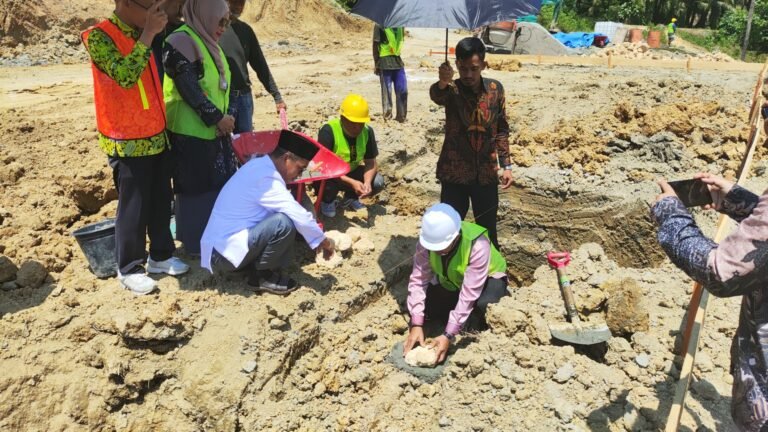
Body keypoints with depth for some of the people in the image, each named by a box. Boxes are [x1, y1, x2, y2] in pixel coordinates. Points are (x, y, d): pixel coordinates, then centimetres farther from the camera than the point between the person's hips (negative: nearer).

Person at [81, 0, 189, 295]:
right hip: (127, 143, -7)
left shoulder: (142, 34, 10)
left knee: (161, 202, 13)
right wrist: (148, 34, -26)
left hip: (157, 136, 7)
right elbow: (125, 75, -30)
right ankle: (129, 269, 16)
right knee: (133, 207, 0)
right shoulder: (100, 36, -13)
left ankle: (160, 256, 28)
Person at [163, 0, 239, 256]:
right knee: (197, 189, 1)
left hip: (215, 131, 9)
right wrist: (217, 117, -19)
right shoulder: (181, 41, -14)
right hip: (192, 133, -9)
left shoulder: (207, 43, 15)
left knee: (221, 185, 12)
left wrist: (223, 117, 6)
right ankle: (196, 244, 15)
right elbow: (188, 88, -21)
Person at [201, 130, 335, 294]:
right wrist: (323, 240, -6)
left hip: (224, 240, 10)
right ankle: (261, 276, -5)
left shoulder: (260, 166, 9)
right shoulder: (265, 178, -22)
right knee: (285, 223, -26)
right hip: (225, 252, -10)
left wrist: (317, 239, 14)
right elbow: (299, 215, -20)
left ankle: (253, 265, 7)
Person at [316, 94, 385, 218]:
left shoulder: (367, 131, -13)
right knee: (330, 181, -38)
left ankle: (350, 199, 10)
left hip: (351, 173, 4)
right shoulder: (328, 131, -28)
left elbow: (371, 163, -10)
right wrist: (352, 183, -40)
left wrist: (367, 182, -32)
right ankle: (327, 201, 0)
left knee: (377, 182, -19)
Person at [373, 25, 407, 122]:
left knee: (403, 90, 5)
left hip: (398, 60, 5)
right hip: (385, 62, -5)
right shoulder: (380, 25, -8)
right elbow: (375, 44, -7)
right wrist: (376, 64, -9)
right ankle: (387, 115, 13)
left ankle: (401, 116, 16)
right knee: (387, 91, 1)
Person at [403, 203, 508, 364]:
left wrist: (449, 335, -39)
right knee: (428, 306, -19)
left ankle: (476, 330, -3)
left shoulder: (478, 245, -39)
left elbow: (469, 294, -38)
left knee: (483, 304, -35)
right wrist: (416, 324, -32)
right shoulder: (427, 239, -27)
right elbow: (418, 280, -25)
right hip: (450, 281, 4)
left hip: (487, 278, -4)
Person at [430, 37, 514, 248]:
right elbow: (436, 96, -37)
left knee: (488, 229, 15)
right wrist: (442, 82, -60)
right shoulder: (451, 90, -11)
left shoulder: (495, 89, -2)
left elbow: (501, 130, 7)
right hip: (454, 173, -2)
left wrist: (506, 165, 4)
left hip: (487, 174, 2)